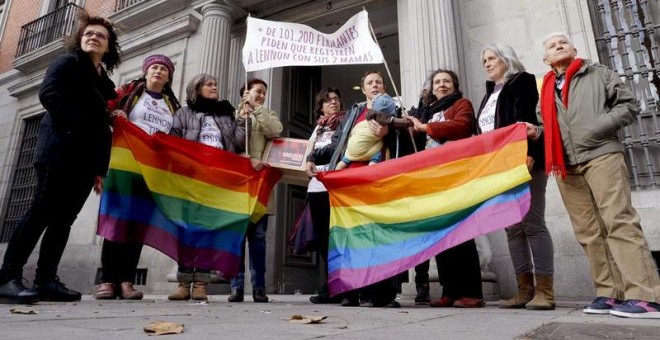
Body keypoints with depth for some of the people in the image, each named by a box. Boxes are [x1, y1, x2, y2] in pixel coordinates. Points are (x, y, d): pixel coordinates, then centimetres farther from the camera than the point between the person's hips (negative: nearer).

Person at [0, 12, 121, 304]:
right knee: (41, 211, -10)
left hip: (86, 159, 6)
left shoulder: (105, 83, 24)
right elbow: (49, 93, -12)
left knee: (64, 218, 2)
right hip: (60, 151, -6)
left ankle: (46, 280, 5)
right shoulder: (67, 63, 8)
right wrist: (75, 124, -19)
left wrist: (100, 169, 7)